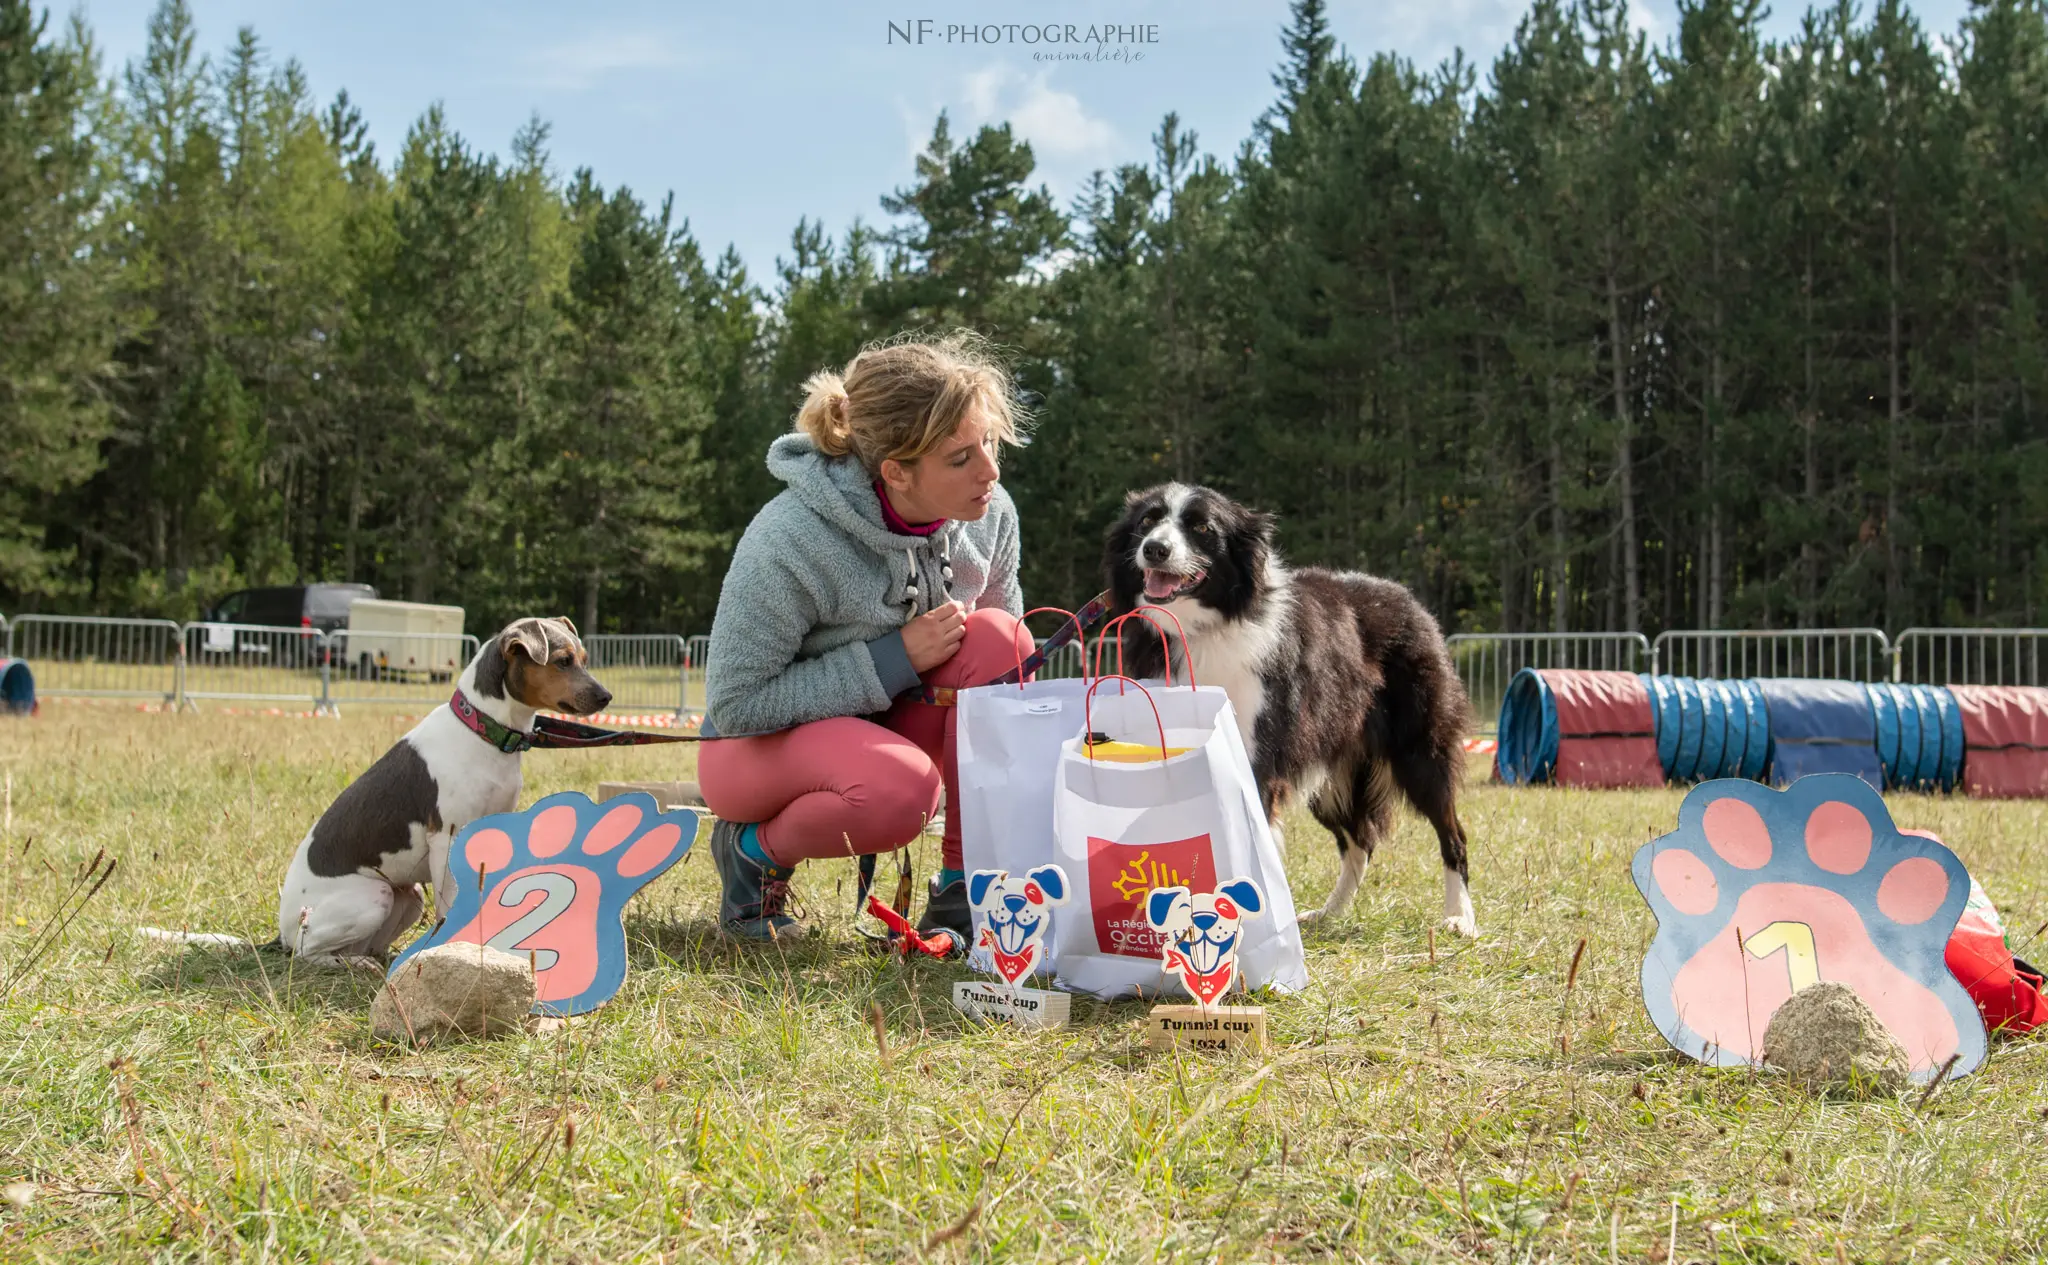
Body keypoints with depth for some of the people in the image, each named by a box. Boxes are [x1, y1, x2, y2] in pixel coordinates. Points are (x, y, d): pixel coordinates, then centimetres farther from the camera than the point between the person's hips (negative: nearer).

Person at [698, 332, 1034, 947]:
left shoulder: (989, 513, -12)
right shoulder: (789, 541, -30)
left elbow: (1004, 654, 6)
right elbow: (735, 706, -25)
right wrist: (896, 658, -28)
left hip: (889, 725, 6)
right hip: (763, 745, -6)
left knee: (995, 637, -22)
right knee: (900, 787, -37)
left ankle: (964, 885, -12)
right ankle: (755, 849, -4)